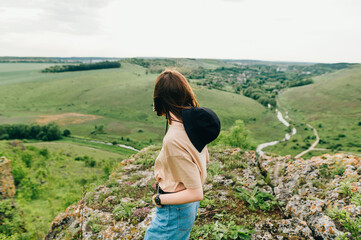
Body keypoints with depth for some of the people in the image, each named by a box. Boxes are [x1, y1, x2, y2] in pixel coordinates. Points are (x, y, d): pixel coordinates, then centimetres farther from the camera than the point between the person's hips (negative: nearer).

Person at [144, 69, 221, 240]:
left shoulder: (174, 140, -33)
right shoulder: (194, 121, -7)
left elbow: (196, 193, -28)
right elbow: (205, 158, 10)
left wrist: (159, 199, -15)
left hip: (173, 213, -8)